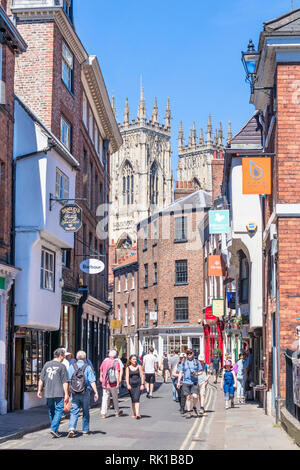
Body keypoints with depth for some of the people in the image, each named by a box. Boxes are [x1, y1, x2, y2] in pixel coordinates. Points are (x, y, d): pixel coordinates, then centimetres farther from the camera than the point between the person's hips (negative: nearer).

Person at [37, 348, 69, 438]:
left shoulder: (47, 365, 8)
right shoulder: (61, 366, -6)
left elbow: (41, 379, 9)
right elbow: (65, 382, -9)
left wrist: (39, 390, 15)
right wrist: (66, 394, -7)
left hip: (48, 393, 5)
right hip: (59, 393, -5)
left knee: (51, 411, 15)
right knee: (59, 410, 0)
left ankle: (55, 431, 21)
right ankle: (54, 429, -13)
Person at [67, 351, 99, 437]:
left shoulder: (72, 366, 2)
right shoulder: (87, 367, -5)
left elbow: (68, 380, 4)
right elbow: (92, 381, -10)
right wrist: (96, 393, -8)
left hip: (74, 393, 1)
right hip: (85, 392, -1)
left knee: (74, 412, 0)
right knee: (85, 412, 14)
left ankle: (71, 428, -19)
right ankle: (85, 430, 23)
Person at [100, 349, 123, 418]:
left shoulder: (105, 361, 4)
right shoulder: (116, 362, -9)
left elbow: (101, 370, 17)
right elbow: (117, 373, -18)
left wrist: (101, 377, 35)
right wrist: (118, 382, -16)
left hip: (105, 383, 3)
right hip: (113, 384, -3)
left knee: (105, 398, 5)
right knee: (115, 398, 13)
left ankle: (103, 413, -3)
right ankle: (117, 412, 26)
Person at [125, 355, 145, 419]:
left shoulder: (139, 367, 5)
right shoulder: (128, 368, 6)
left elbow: (142, 376, 4)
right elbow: (127, 377, -2)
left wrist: (142, 384, -5)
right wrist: (128, 384, -16)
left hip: (138, 384, -2)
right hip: (131, 385, 2)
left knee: (136, 399, -14)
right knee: (133, 400, 5)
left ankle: (137, 413, -22)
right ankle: (134, 414, 15)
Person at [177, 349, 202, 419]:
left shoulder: (196, 362, 10)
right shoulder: (183, 363, 12)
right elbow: (180, 373, 9)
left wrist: (196, 374, -9)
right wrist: (178, 382, -1)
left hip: (194, 382, -1)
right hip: (186, 382, 1)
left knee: (195, 396, -13)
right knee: (188, 397, 0)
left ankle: (194, 408, 12)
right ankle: (188, 412, 6)